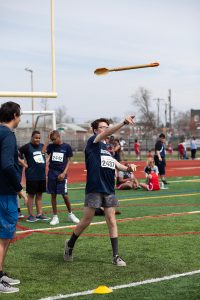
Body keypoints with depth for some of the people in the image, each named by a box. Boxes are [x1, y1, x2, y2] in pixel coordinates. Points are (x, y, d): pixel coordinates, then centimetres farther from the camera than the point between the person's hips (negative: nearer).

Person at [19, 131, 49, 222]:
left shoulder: (42, 146, 8)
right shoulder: (27, 147, -9)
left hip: (42, 175, 6)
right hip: (31, 176, -6)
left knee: (39, 194, 11)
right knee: (31, 195, 1)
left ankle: (40, 213, 18)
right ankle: (30, 215, 6)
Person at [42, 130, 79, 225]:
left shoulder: (66, 147, 0)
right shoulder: (51, 146, 6)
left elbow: (68, 161, 1)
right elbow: (43, 151, -12)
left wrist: (64, 173, -9)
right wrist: (48, 139, -8)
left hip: (61, 174, -3)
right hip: (52, 173, 3)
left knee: (65, 195, -3)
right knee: (53, 195, 5)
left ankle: (70, 214, 17)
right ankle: (55, 217, 13)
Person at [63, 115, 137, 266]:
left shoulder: (107, 148, 17)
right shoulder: (92, 142, -4)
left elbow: (115, 163, 15)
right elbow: (106, 133, -20)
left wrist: (127, 168, -7)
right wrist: (123, 123, -33)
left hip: (109, 190, 6)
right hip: (94, 189, -6)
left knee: (111, 220, 2)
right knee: (86, 221, 2)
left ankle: (116, 256, 5)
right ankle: (70, 244, 24)